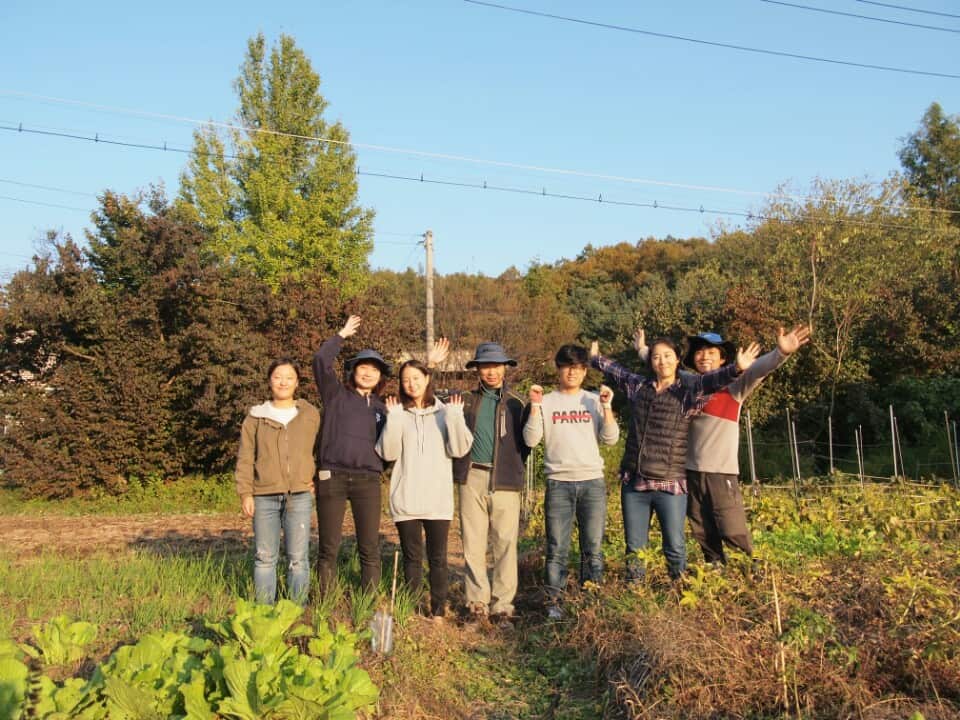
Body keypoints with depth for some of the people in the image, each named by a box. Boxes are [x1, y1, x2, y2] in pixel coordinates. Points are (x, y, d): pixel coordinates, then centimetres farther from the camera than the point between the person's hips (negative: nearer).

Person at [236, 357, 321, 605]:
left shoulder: (310, 414, 7)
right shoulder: (256, 416, 6)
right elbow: (245, 457, 5)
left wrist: (316, 480, 5)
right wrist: (245, 493, -1)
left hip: (300, 496, 0)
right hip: (264, 497, 0)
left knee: (298, 557, 2)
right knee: (265, 557, 6)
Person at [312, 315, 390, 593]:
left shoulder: (381, 407, 17)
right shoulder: (336, 394, 8)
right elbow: (321, 360, -5)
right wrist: (342, 335, 4)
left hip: (368, 480, 2)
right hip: (333, 476, -2)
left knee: (370, 548, 1)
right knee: (329, 547, 3)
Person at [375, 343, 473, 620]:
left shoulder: (444, 411, 6)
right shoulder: (397, 413, 6)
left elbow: (460, 449, -5)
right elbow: (388, 452, -4)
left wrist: (455, 416, -14)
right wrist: (394, 418, -13)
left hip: (438, 499, 0)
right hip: (405, 500, 0)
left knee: (437, 556, 5)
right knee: (412, 556, 7)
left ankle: (438, 610, 14)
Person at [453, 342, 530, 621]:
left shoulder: (516, 403, 8)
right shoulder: (466, 400, 11)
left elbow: (525, 443, 11)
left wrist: (514, 467, 3)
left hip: (505, 481, -1)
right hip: (472, 478, 1)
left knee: (506, 544, -1)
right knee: (473, 543, 3)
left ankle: (503, 602, 7)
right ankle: (477, 600, 12)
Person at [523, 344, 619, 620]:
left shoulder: (594, 401, 9)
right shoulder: (546, 402, 5)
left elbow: (610, 438, 0)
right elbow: (531, 440, -4)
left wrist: (606, 406, -9)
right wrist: (535, 406, -11)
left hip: (592, 481, 1)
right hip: (558, 483, -1)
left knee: (593, 547, 4)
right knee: (557, 548, 0)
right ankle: (553, 601, 8)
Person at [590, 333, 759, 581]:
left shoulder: (688, 389, -3)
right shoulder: (638, 385, 9)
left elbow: (710, 380, -22)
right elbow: (617, 371, 27)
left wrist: (736, 368, -40)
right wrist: (596, 358, 41)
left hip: (670, 485, -3)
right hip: (633, 482, 4)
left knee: (675, 548, 0)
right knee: (634, 548, 11)